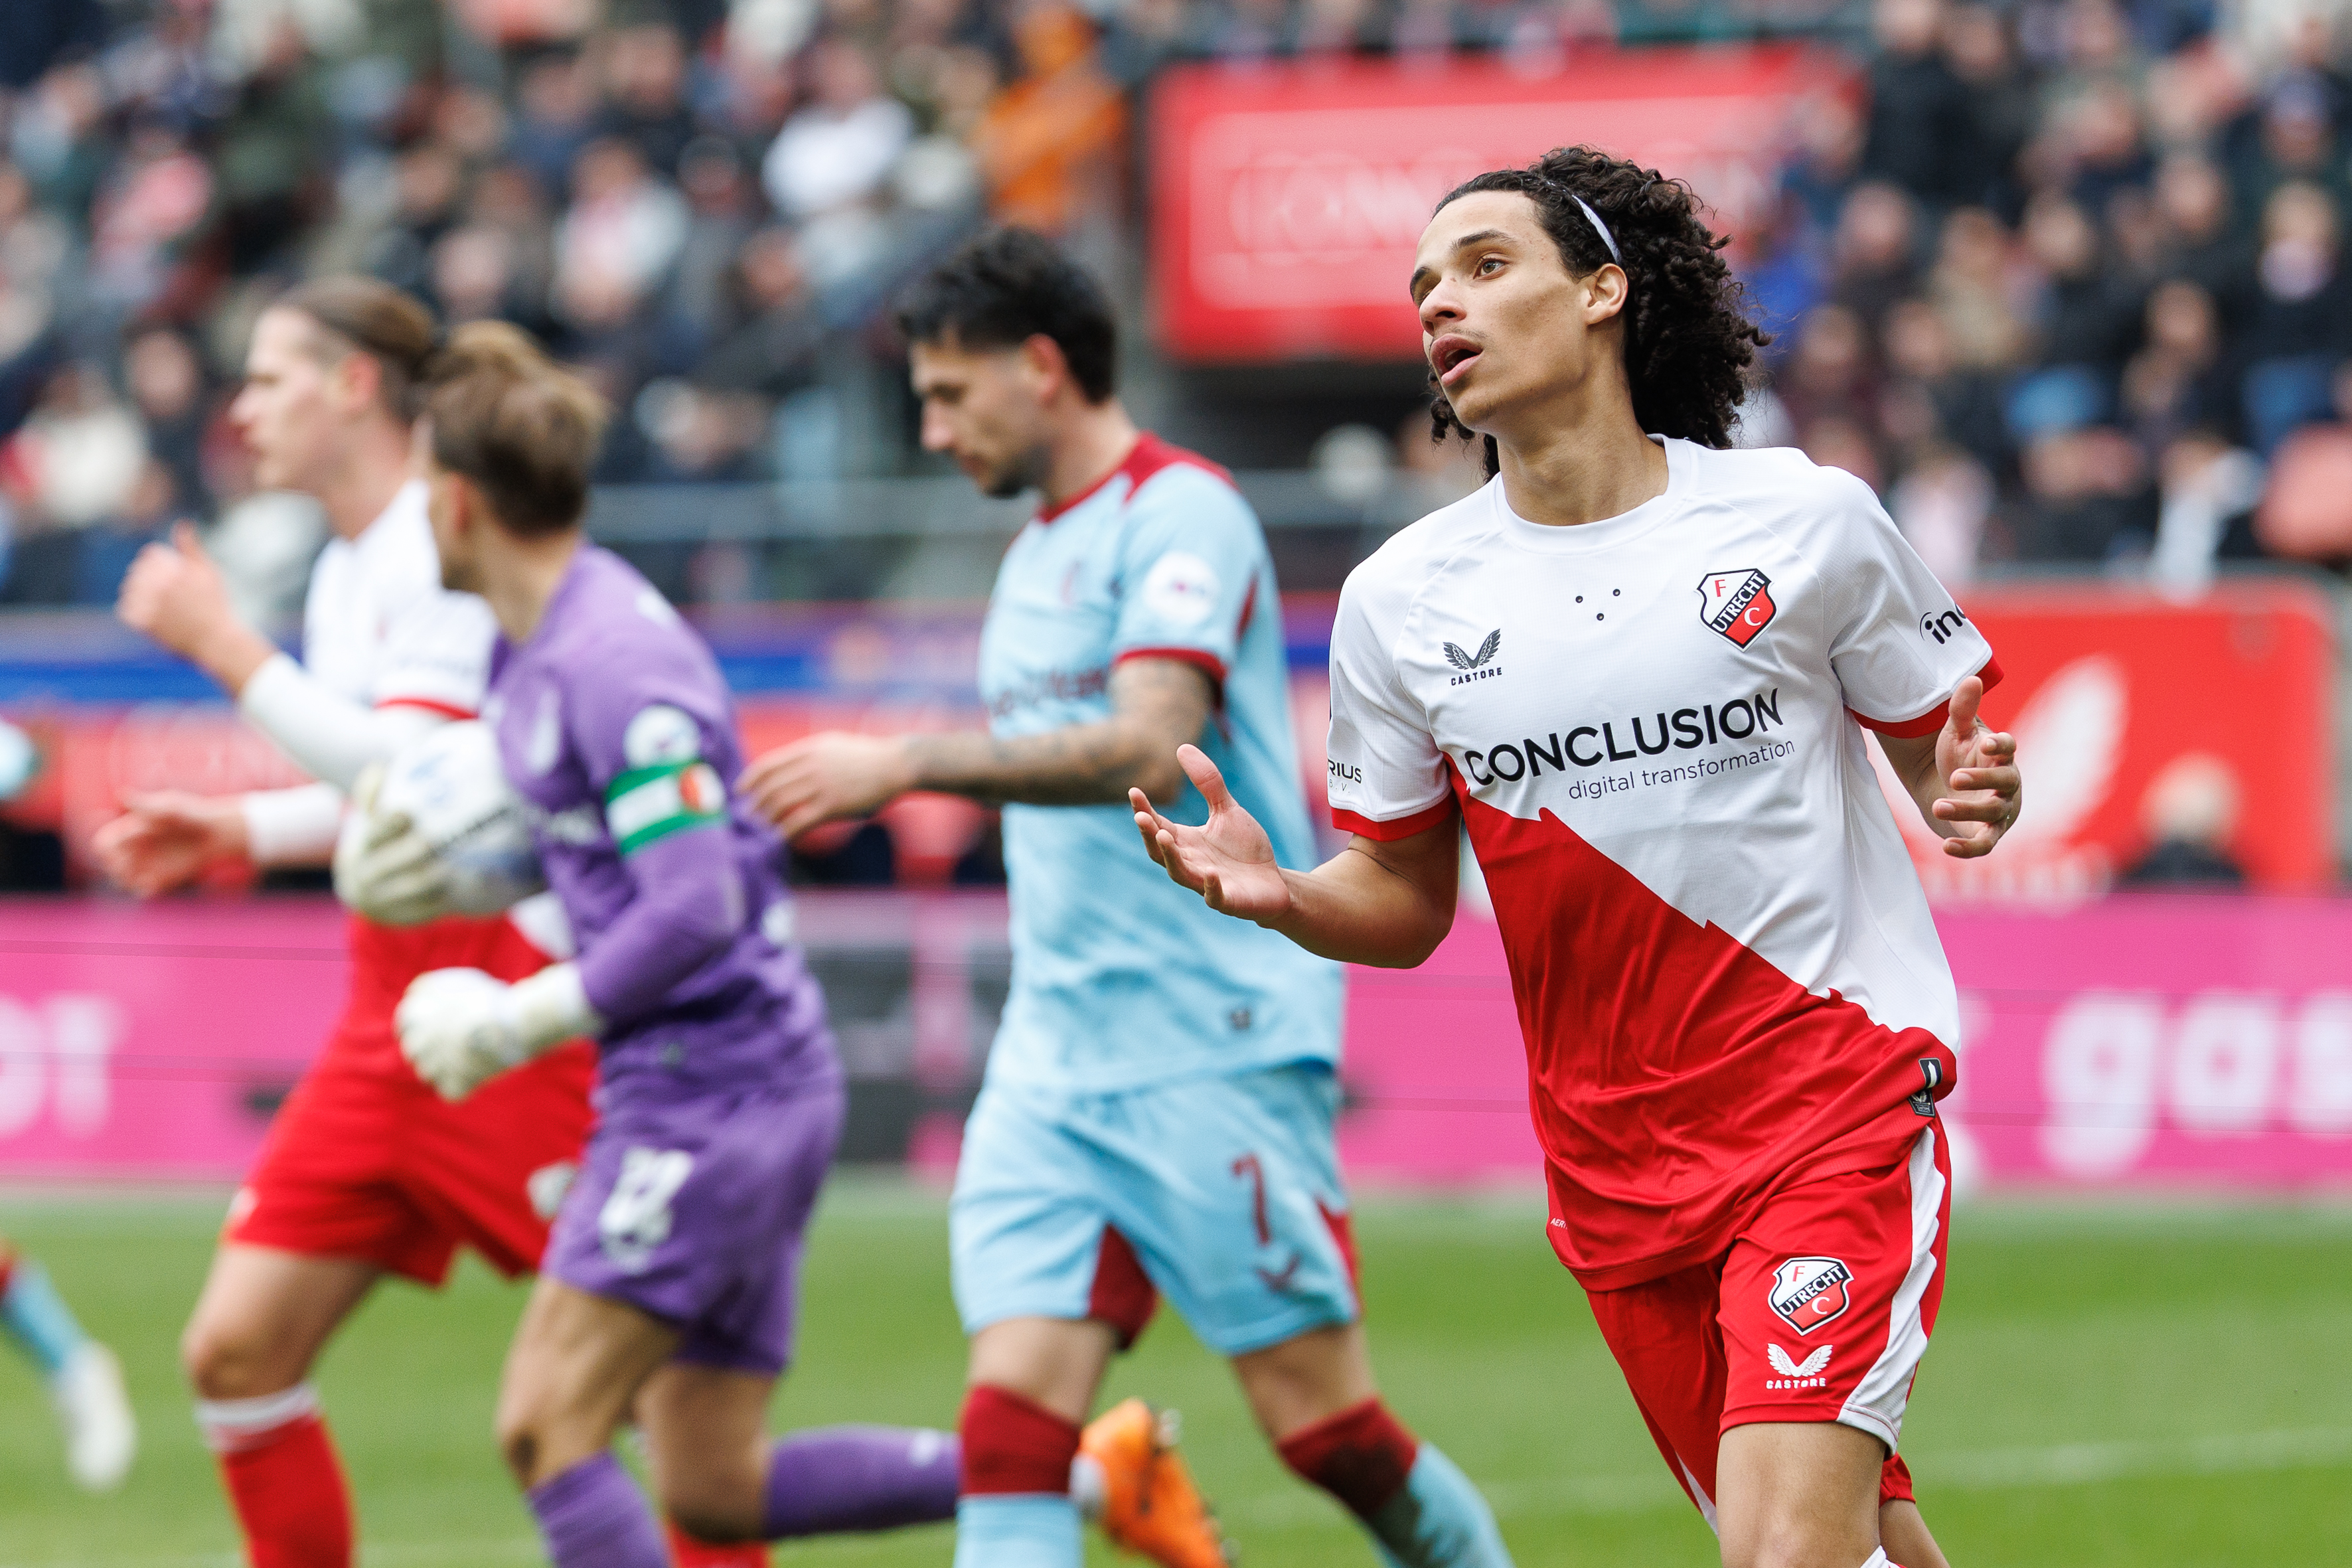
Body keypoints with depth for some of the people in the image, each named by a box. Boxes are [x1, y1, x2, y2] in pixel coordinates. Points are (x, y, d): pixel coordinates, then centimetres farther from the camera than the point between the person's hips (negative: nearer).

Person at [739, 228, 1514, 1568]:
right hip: (1053, 1058, 8)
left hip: (1218, 1046, -8)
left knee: (1322, 1423, -4)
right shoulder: (1036, 557, 19)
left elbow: (1147, 752, -23)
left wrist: (906, 762, -25)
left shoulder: (1181, 514, -9)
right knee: (1013, 1411, -8)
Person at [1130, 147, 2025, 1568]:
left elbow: (1945, 748, 7)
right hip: (1618, 1162, 4)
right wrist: (1279, 896, -10)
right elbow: (1406, 903, 11)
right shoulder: (1403, 597, 3)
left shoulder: (1806, 519, -4)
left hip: (1839, 1090, -4)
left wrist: (1971, 799, -16)